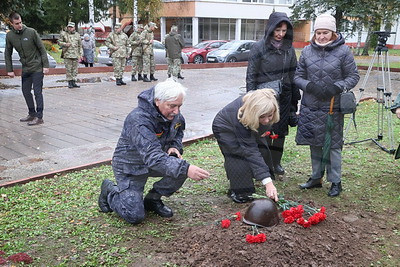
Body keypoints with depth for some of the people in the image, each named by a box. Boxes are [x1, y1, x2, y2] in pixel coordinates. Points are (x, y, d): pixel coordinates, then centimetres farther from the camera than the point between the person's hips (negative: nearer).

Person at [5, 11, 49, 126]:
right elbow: (8, 54, 9)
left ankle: (39, 117, -1)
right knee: (26, 91, 10)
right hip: (25, 68, 5)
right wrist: (9, 70, 5)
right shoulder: (9, 36, 0)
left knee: (37, 92, -5)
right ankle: (32, 114, 22)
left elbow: (42, 49, -7)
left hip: (37, 67, -5)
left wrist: (45, 65, -10)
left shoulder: (31, 32, -11)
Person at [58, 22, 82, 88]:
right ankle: (70, 82, 3)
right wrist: (65, 44, -13)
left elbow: (80, 45, 17)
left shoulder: (77, 35, 13)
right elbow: (59, 42, 6)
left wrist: (80, 54, 12)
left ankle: (74, 82, 11)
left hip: (75, 55, 3)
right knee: (68, 69, -3)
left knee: (75, 69, 5)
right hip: (67, 55, -3)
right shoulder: (63, 34, 5)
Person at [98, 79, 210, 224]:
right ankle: (109, 190, 19)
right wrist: (185, 168, -54)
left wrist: (174, 146, -11)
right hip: (130, 166, -6)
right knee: (135, 216, -11)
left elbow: (178, 132, 12)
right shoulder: (139, 120, -35)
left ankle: (153, 199, 4)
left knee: (181, 170, -21)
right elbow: (153, 157, -44)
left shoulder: (174, 114, -11)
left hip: (156, 159, 6)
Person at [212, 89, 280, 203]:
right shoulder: (241, 118, -44)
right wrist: (268, 183, -48)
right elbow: (251, 151, -44)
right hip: (225, 129, -6)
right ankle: (239, 192, -5)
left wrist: (261, 131, -9)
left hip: (248, 128, 6)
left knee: (264, 152, -7)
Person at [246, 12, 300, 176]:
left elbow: (294, 74, 13)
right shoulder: (259, 48, -7)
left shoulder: (289, 48, 7)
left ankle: (276, 162, 26)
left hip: (284, 97, 5)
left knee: (281, 131, 11)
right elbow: (251, 76, -6)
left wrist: (295, 99, 12)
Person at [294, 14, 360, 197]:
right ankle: (316, 178, 29)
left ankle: (335, 182, 18)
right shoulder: (307, 51, 3)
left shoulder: (343, 51, -5)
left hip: (333, 107, -3)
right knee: (314, 144, 14)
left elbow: (353, 77, -1)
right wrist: (310, 86, -13)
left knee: (333, 145, 4)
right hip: (310, 106, 3)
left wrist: (336, 87, -18)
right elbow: (298, 77, 7)